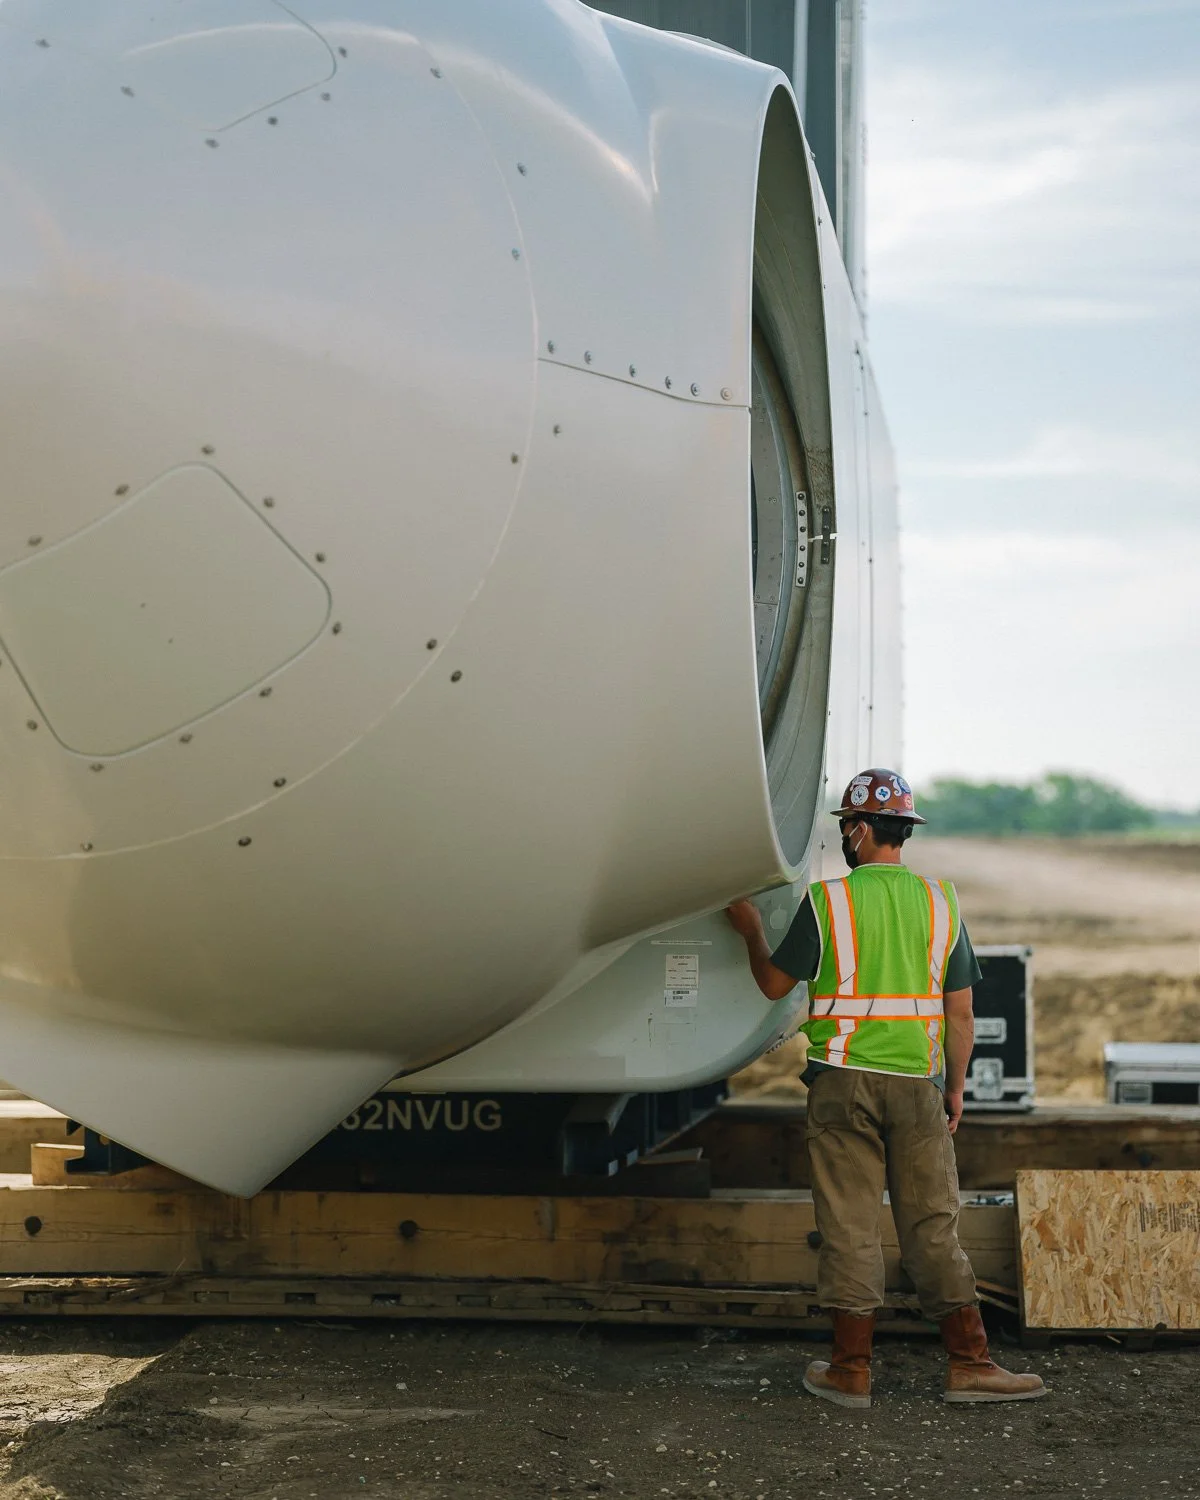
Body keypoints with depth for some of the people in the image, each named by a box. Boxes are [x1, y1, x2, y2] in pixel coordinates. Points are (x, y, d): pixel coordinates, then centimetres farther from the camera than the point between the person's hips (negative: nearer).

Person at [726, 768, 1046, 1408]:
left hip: (845, 1079, -2)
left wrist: (750, 930, 21)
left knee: (850, 1227, 3)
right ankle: (970, 1362, 7)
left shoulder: (828, 900, -6)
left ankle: (851, 1370, 8)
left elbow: (774, 984, 3)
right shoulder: (940, 901, 3)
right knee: (932, 1225, 8)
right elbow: (960, 1011, 5)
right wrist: (955, 1087, 15)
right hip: (917, 1082, 2)